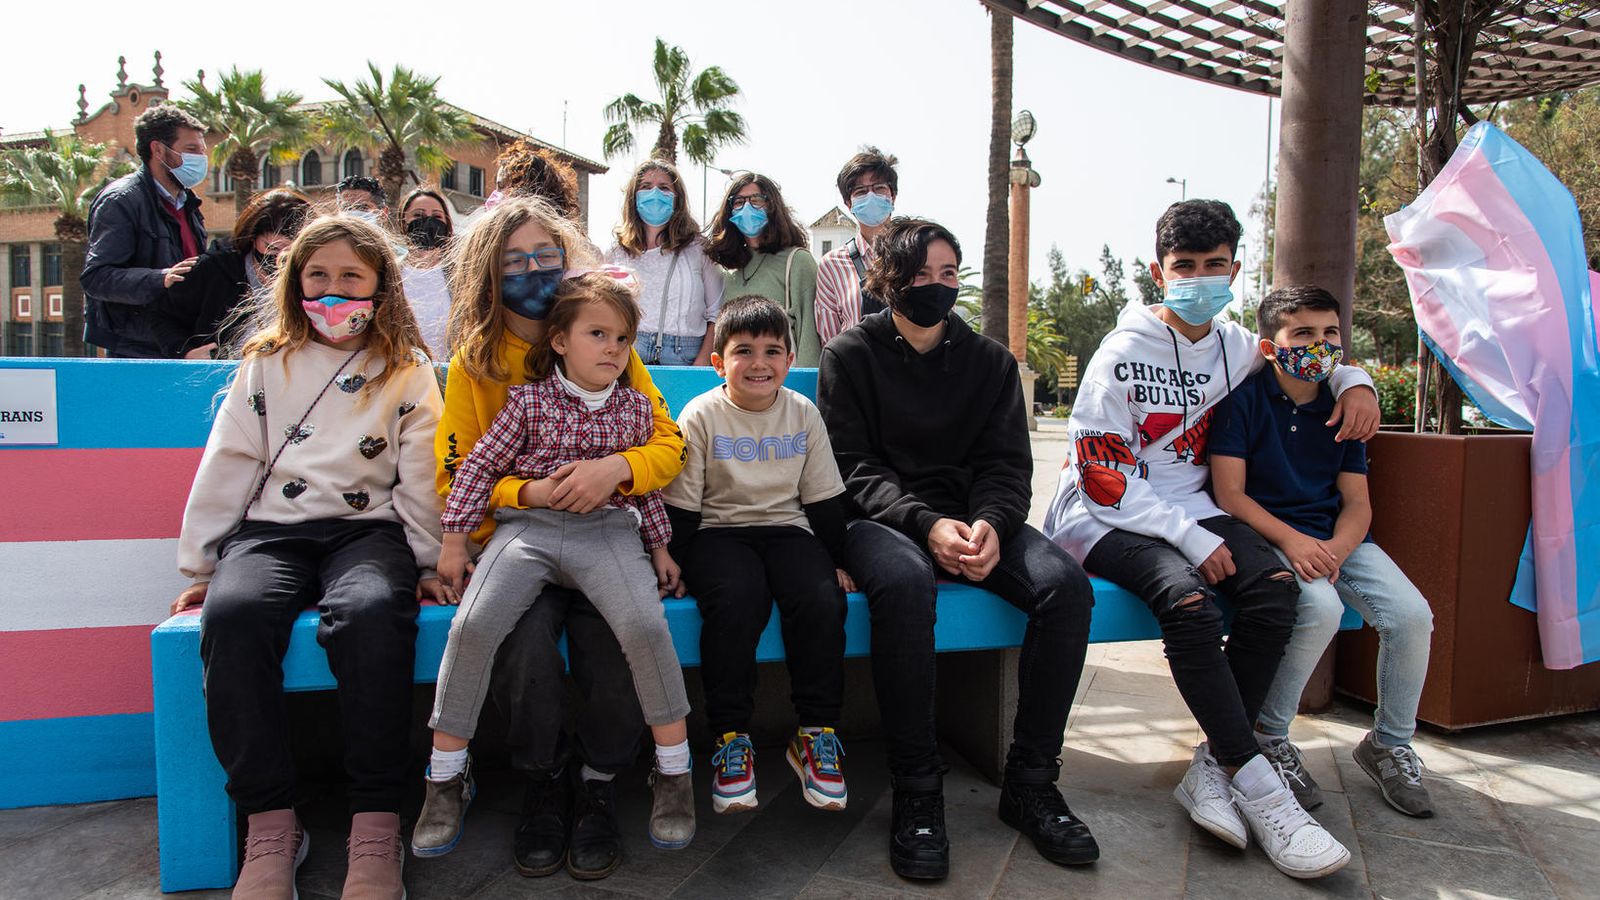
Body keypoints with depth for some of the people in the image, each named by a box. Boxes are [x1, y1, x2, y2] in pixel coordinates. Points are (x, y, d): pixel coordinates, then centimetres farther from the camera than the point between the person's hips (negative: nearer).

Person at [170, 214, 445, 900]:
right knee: (233, 613, -32)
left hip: (368, 528, -2)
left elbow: (421, 476, 9)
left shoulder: (408, 371, 13)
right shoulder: (266, 363, 18)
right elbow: (226, 465, 15)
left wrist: (429, 562, 0)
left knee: (370, 613, -36)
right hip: (271, 529, 2)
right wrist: (200, 565, 11)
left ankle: (376, 825, -30)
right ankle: (270, 824, -24)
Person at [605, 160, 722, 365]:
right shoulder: (616, 252, 16)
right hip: (627, 354, 1)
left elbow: (716, 314, 5)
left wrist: (703, 361, -8)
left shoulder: (698, 248, 10)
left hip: (684, 356, -1)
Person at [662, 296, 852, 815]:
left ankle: (816, 733, -10)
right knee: (736, 602, -34)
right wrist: (674, 562, -10)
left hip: (788, 529, 3)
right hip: (720, 532, -2)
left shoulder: (803, 414, 7)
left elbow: (824, 499, 12)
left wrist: (837, 559, 6)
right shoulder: (700, 416, -2)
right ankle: (730, 738, -19)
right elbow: (681, 505, -1)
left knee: (822, 601, -27)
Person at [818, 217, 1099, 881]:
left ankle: (1030, 783, -10)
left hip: (973, 516, 4)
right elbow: (851, 467, -6)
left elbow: (1008, 464, 5)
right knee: (904, 579, -38)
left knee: (1066, 584, -24)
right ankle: (916, 791, -23)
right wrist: (926, 524, -22)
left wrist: (990, 522, -18)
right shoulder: (850, 355, 4)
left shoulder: (989, 361, 13)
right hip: (881, 520, -3)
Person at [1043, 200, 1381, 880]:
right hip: (1106, 515, -6)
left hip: (1187, 505, 6)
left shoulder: (1234, 347, 9)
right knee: (1186, 594, -34)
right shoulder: (1125, 351, -9)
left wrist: (1356, 382, 10)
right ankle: (1254, 782, -24)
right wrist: (1191, 539, -19)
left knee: (1275, 585, -23)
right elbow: (1103, 479, -13)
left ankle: (1213, 768, -17)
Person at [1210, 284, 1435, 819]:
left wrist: (1335, 548, -15)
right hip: (1266, 534, -5)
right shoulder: (1245, 399, -5)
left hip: (1336, 538, 5)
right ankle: (1269, 736, -8)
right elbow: (1229, 493, -11)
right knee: (1320, 608, -33)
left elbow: (1357, 502, 7)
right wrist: (1291, 540, -24)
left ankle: (1389, 745, 9)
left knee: (1412, 615, -17)